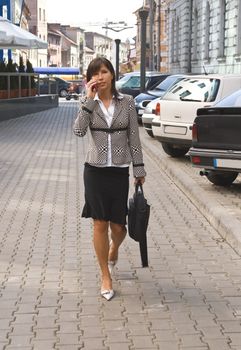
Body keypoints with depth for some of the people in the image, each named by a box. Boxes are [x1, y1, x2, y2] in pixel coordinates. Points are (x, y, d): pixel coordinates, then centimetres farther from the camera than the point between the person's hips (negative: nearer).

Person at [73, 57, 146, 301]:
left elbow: (134, 137, 3)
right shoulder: (88, 103, 1)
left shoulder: (127, 102, 1)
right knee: (100, 224, 2)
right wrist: (90, 98, -17)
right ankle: (106, 276, 17)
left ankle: (113, 251, 42)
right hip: (95, 171, 0)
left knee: (118, 226, 5)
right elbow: (79, 130, -16)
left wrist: (139, 168, 2)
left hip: (119, 171, 0)